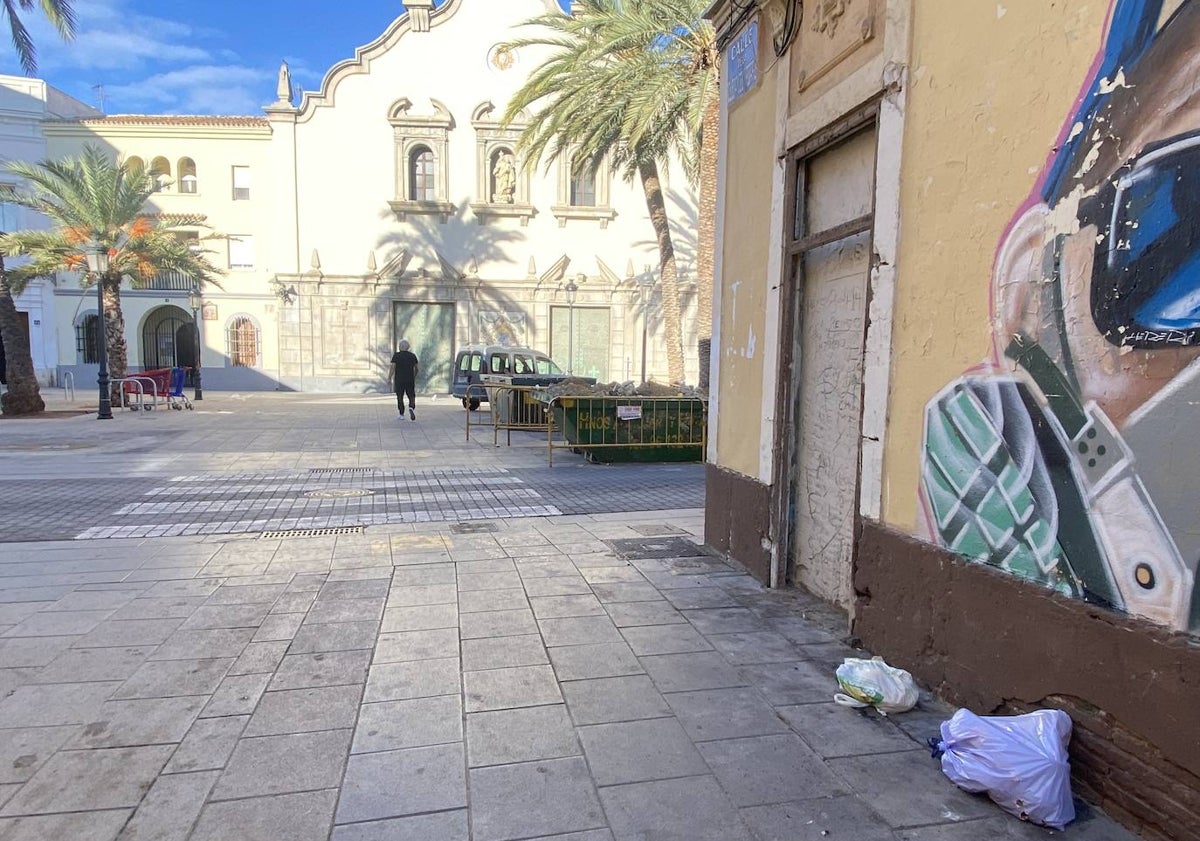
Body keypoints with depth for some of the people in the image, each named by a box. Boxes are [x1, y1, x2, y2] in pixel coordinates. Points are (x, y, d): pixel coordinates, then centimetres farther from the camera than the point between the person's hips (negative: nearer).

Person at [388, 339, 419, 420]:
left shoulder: (396, 355, -4)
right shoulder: (413, 355, 3)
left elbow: (392, 367, -11)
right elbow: (416, 368, 6)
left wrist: (389, 378, -9)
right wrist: (414, 377, 20)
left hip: (399, 380, -1)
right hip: (410, 380, 1)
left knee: (400, 397, 9)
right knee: (411, 396, 7)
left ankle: (401, 415, 10)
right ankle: (411, 408, -21)